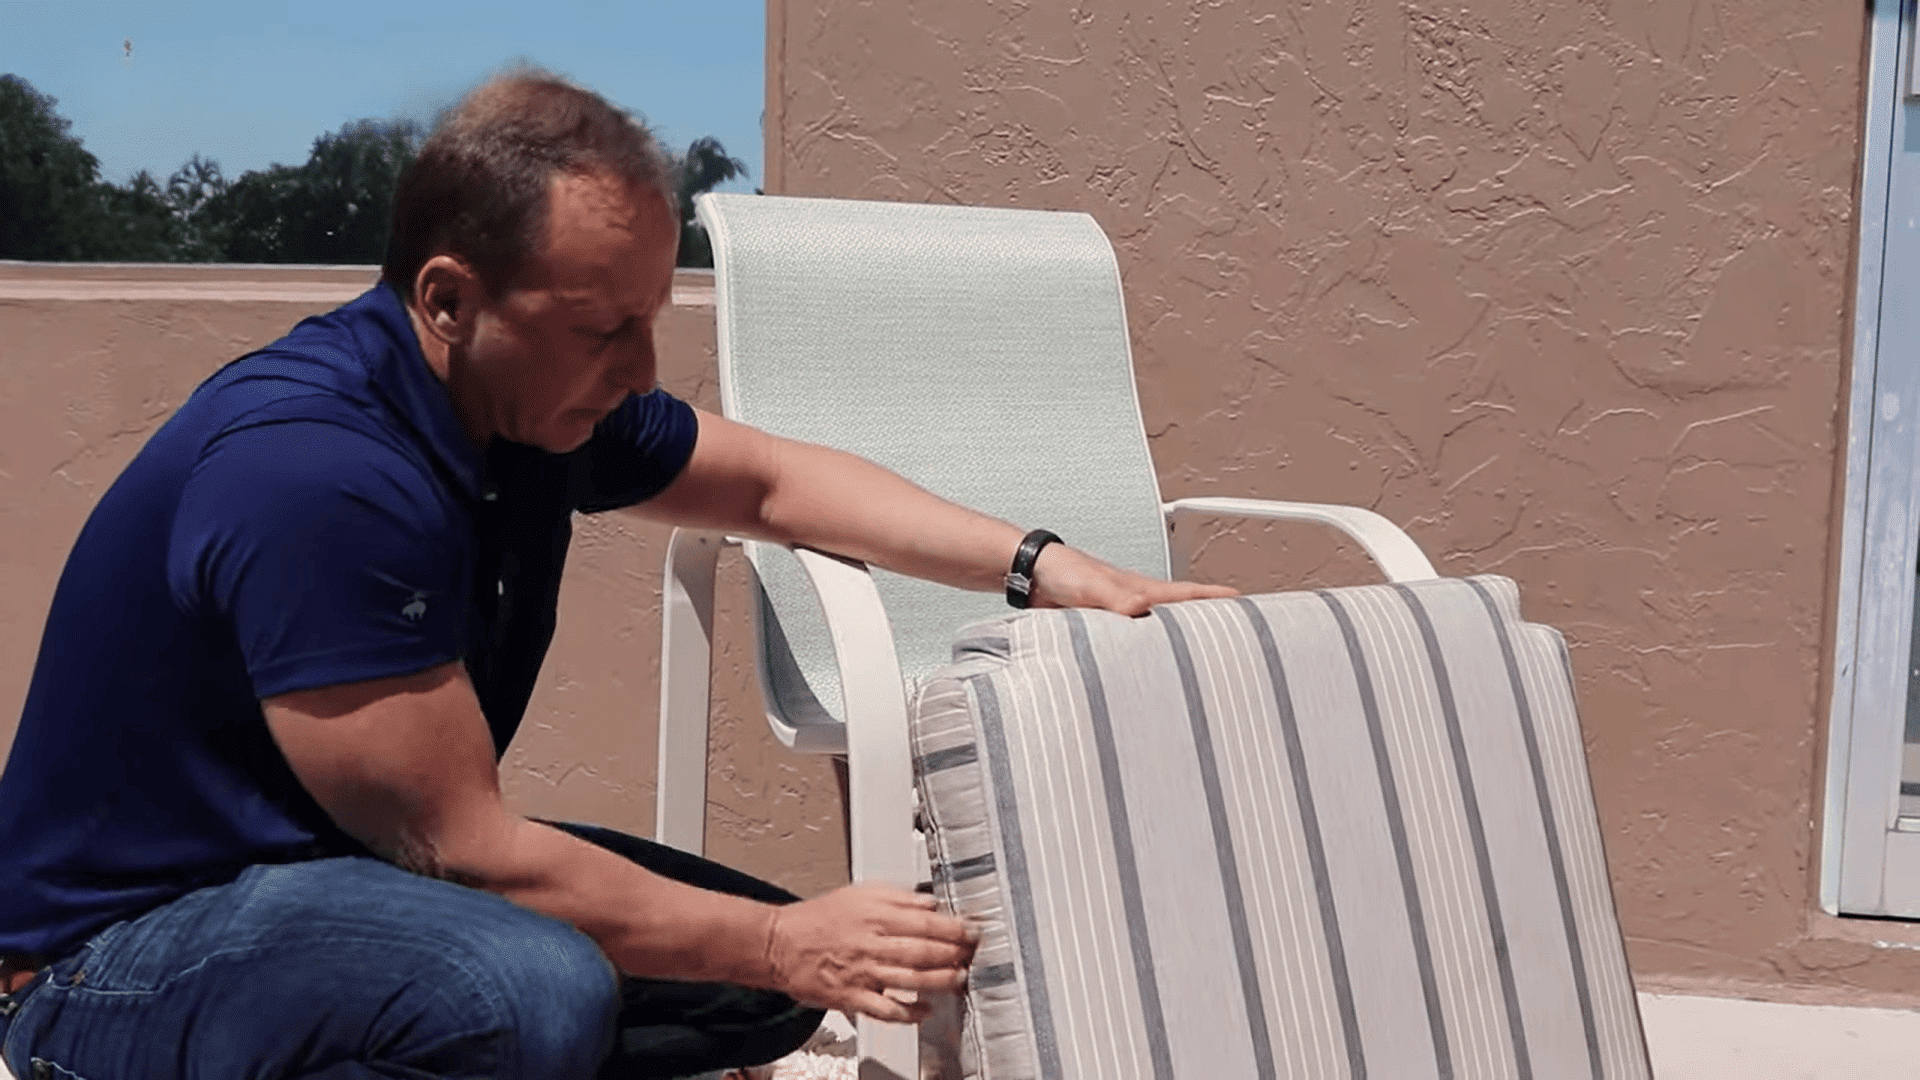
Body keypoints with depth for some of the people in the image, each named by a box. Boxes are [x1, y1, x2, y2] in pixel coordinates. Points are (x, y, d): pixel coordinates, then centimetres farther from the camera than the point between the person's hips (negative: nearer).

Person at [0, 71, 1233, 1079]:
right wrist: (783, 944, -22)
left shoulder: (540, 395, -3)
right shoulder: (314, 475, -30)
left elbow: (772, 480, 11)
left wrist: (1048, 568, 1)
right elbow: (465, 852, -27)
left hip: (367, 870, 9)